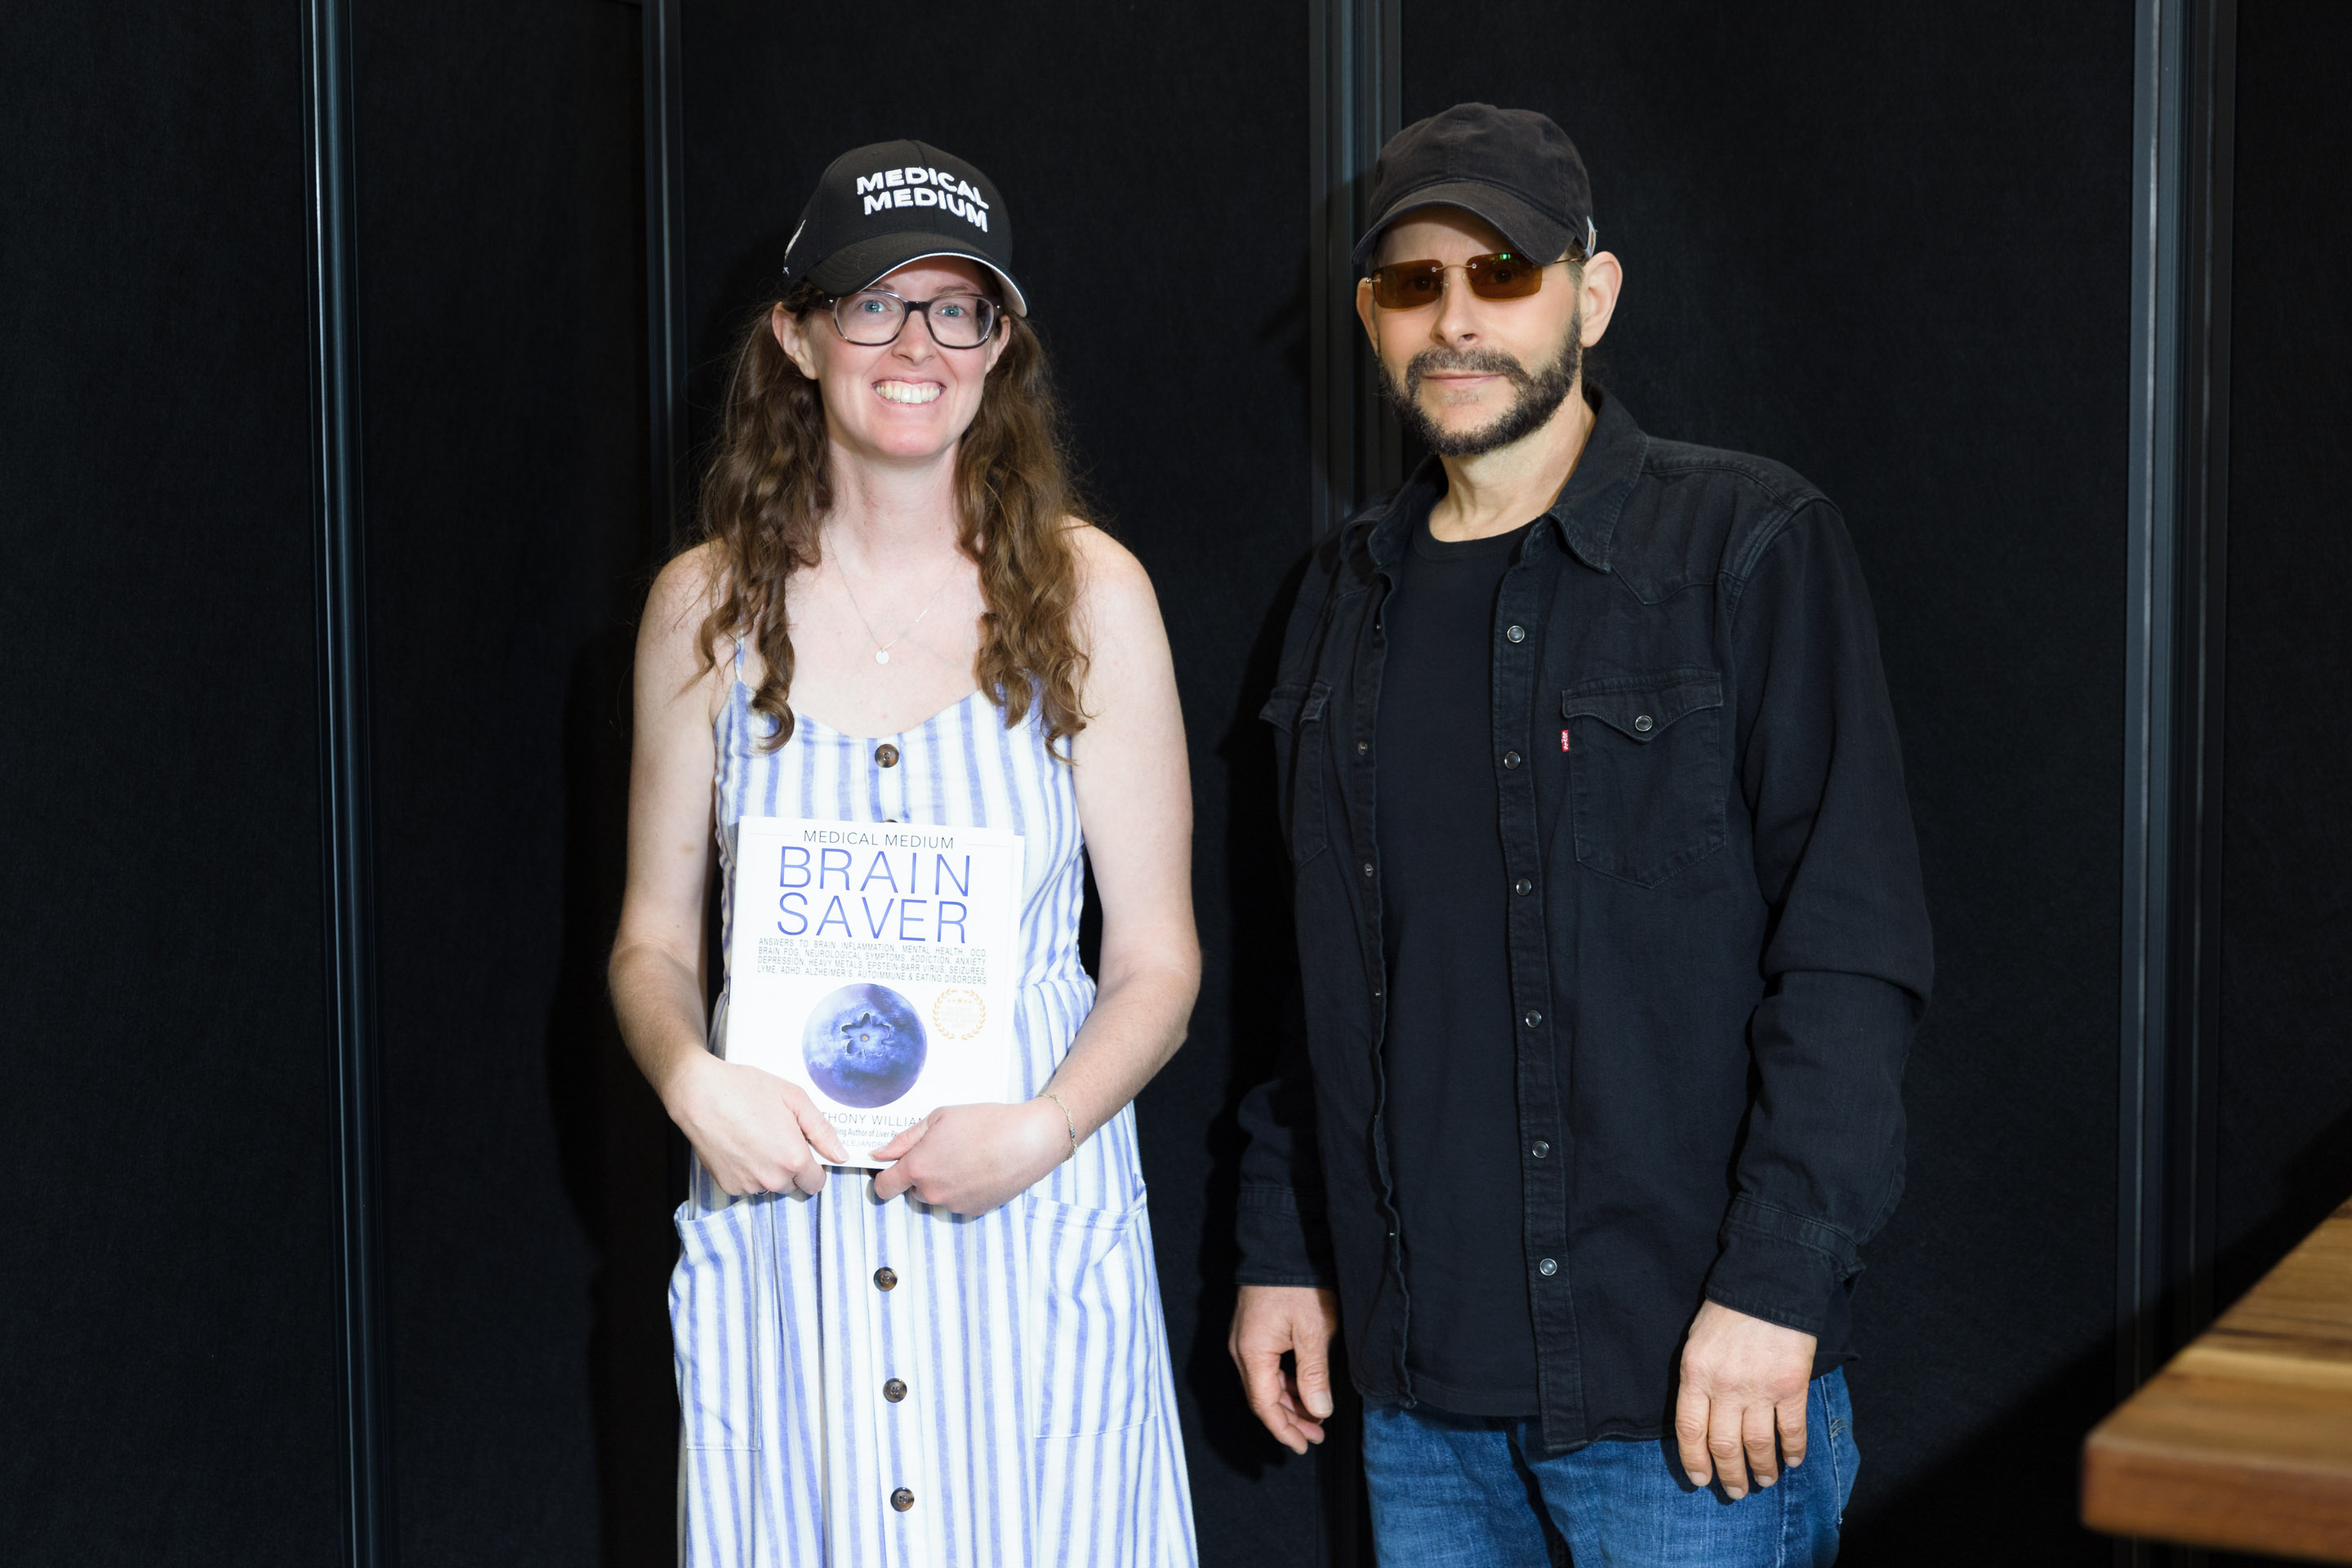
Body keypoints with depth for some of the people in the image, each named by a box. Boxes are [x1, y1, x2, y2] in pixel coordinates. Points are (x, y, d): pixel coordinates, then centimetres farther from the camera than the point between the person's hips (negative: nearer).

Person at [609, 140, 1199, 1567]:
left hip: (1035, 1228, -1)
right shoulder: (710, 606, 3)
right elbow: (655, 938, 10)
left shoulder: (1085, 594, -1)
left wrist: (1041, 1130, -16)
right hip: (780, 1221, 1)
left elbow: (1158, 963, 1)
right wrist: (693, 1080, -10)